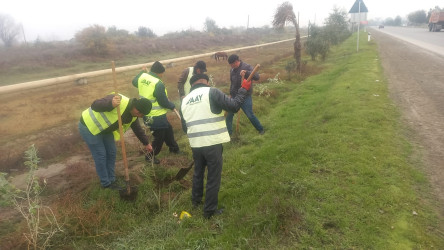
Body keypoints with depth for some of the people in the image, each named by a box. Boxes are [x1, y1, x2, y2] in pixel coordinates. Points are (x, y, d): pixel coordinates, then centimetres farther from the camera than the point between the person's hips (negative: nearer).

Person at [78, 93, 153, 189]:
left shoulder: (133, 115, -6)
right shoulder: (119, 101, -33)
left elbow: (138, 129, 11)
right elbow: (95, 106, -35)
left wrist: (146, 143, 21)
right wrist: (110, 104, -54)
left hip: (105, 129, 8)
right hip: (89, 126, -8)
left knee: (111, 153, 11)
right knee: (100, 155, -1)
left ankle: (111, 180, 28)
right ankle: (106, 184, 16)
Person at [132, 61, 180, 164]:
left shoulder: (142, 77, -2)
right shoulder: (158, 84, -26)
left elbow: (134, 82, 22)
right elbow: (164, 102, -22)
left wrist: (142, 72, 35)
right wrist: (172, 106, -2)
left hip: (146, 113, 9)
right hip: (156, 117, -9)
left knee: (168, 128, 25)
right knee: (159, 137, 10)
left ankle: (174, 148, 41)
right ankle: (150, 156, 26)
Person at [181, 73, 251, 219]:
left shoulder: (185, 100, 13)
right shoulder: (211, 92, -6)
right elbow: (234, 107, -11)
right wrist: (244, 89, 2)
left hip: (195, 144, 6)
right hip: (213, 143, -6)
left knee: (198, 172, 26)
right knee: (213, 177, 8)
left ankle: (196, 200, 43)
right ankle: (209, 211, 19)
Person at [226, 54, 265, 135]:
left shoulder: (247, 67, -11)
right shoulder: (232, 70, 8)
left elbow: (257, 77, -24)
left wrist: (246, 72, -38)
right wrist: (231, 93, 18)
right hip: (234, 96, 6)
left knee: (250, 115, -5)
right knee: (229, 114, 5)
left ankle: (261, 130, 16)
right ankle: (228, 132, 19)